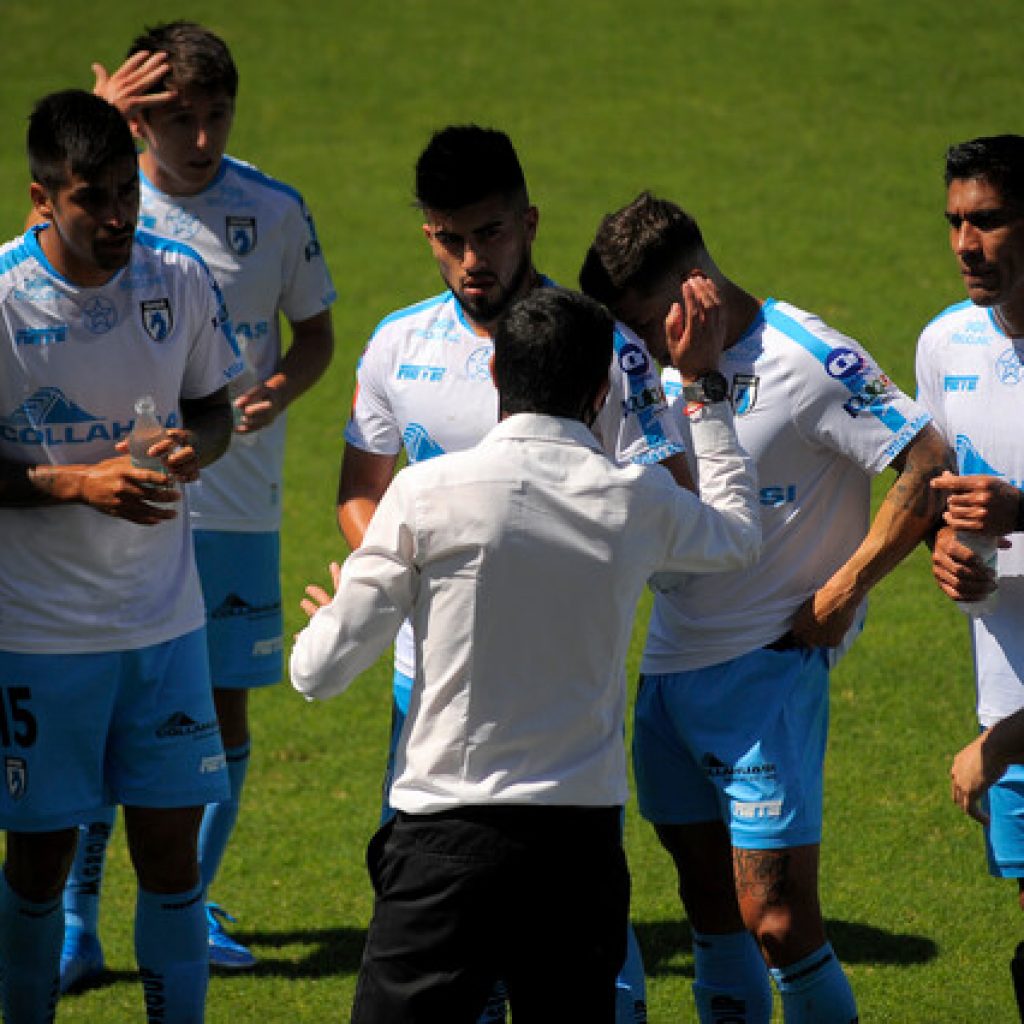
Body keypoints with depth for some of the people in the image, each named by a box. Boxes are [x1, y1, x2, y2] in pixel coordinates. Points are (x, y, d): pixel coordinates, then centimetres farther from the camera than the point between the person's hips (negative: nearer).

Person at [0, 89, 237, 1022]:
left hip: (164, 619, 3)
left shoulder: (179, 280, -1)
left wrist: (194, 445, -10)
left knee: (172, 845, 5)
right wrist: (79, 482, -22)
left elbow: (214, 407, 12)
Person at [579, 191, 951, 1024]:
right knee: (711, 909, 12)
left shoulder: (807, 358, -13)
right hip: (671, 663, 8)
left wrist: (844, 591, -14)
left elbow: (930, 465, -15)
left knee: (777, 920, -12)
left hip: (769, 667, -8)